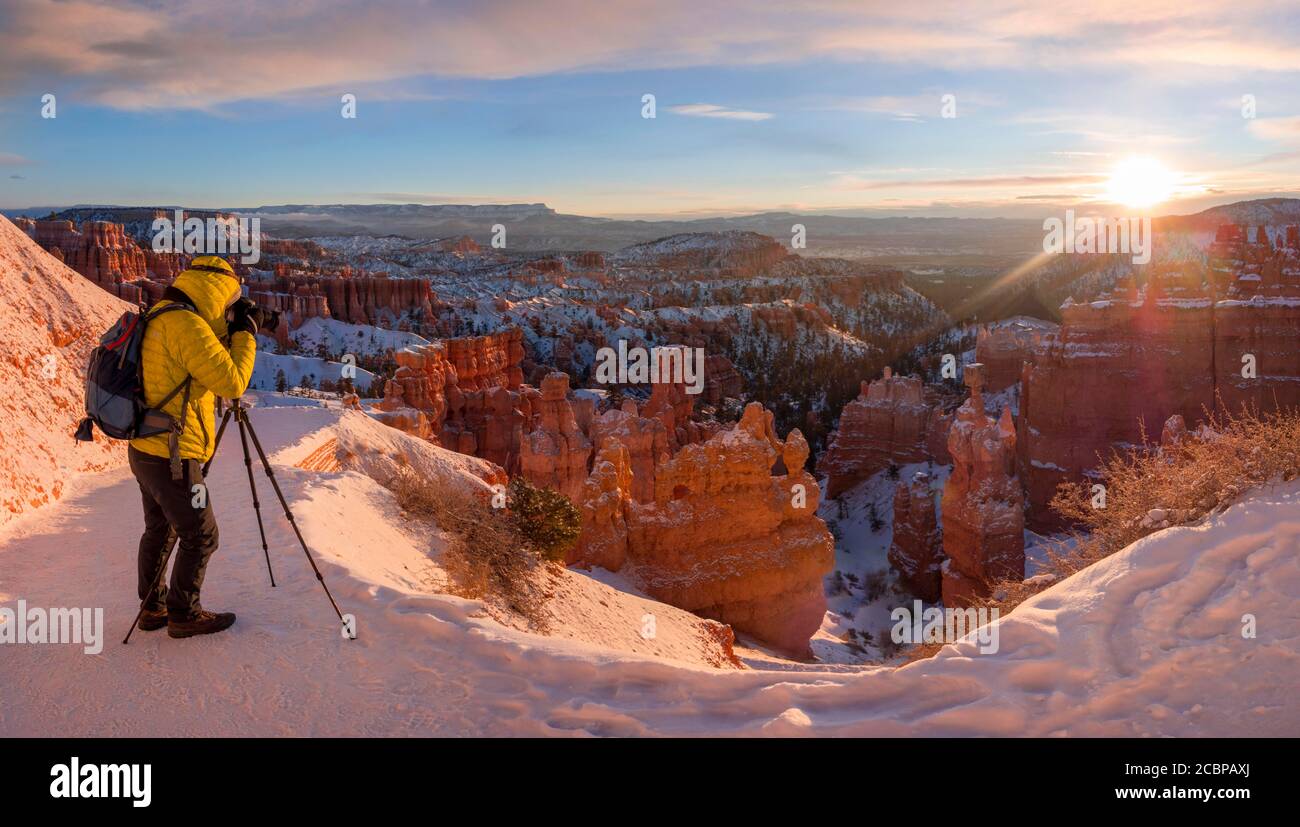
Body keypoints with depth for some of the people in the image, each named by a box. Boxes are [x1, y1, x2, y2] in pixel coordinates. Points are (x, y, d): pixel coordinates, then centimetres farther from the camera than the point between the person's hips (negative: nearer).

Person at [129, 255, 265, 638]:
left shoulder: (159, 318, 11)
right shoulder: (187, 325, -20)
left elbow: (205, 364, 20)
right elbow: (231, 383, -20)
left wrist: (229, 332, 10)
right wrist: (246, 334, -9)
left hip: (144, 449, 10)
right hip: (171, 457, -10)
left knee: (160, 529, 21)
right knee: (200, 536, 5)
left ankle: (152, 608, 32)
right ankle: (184, 615, 16)